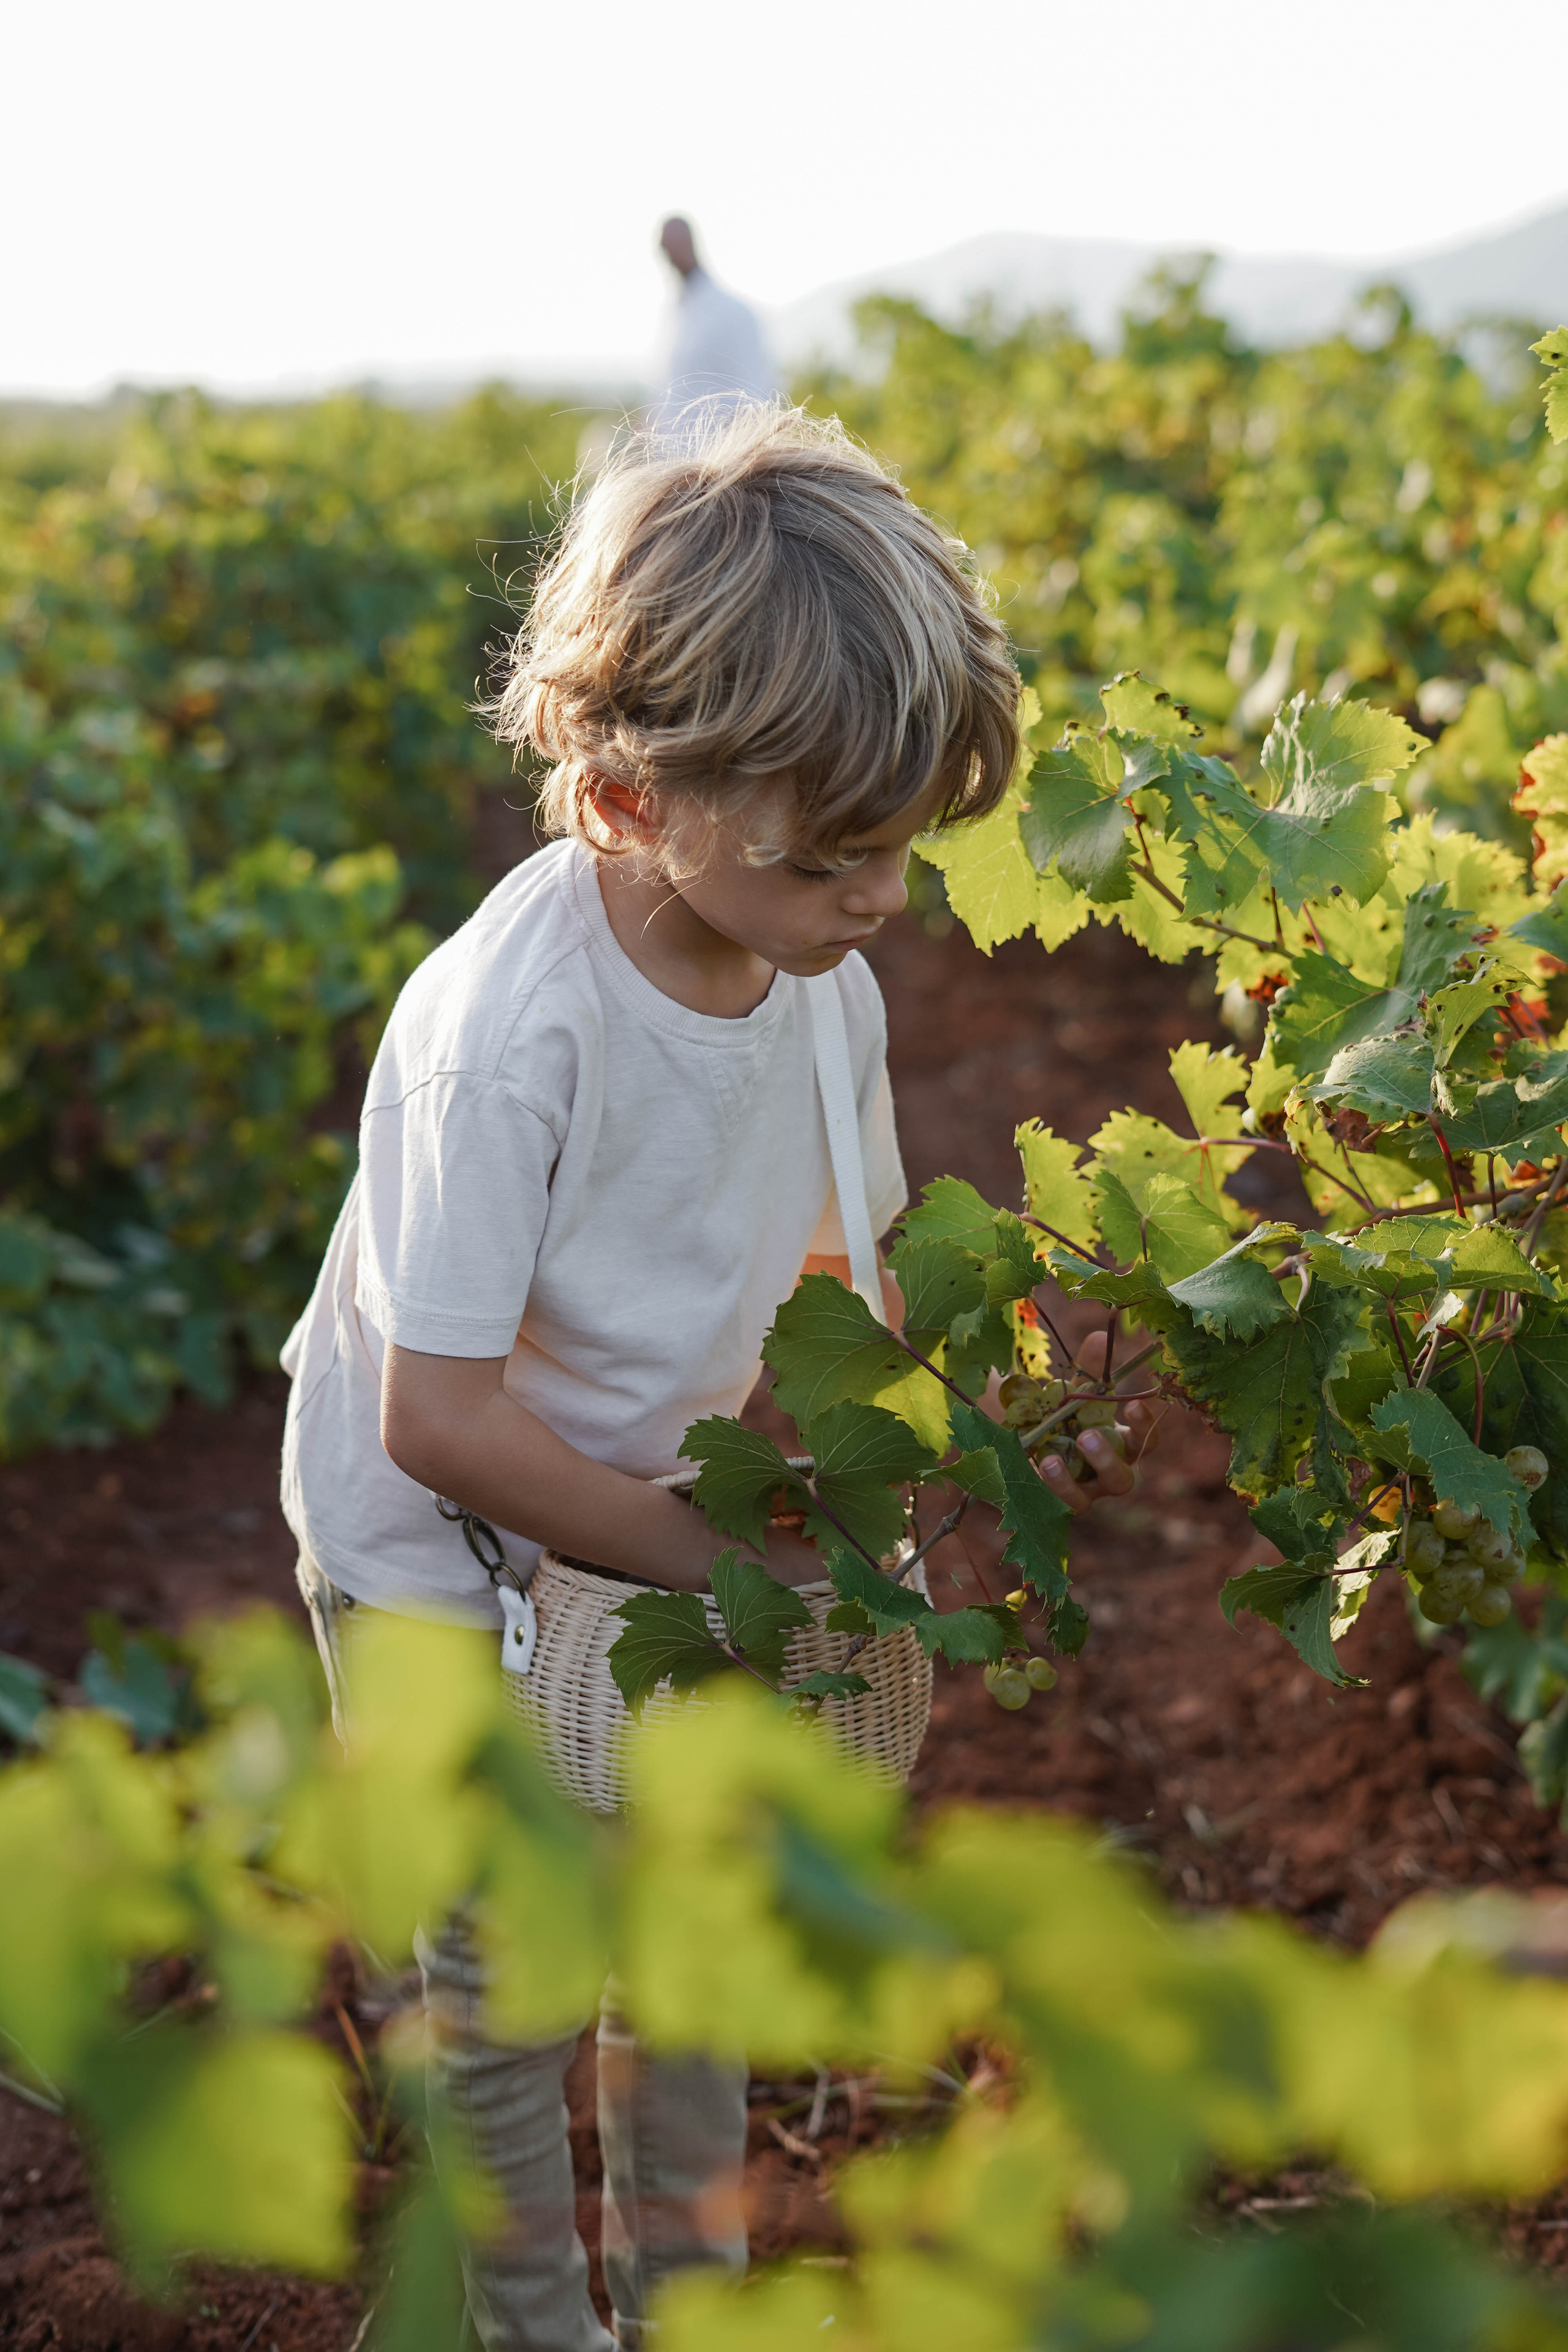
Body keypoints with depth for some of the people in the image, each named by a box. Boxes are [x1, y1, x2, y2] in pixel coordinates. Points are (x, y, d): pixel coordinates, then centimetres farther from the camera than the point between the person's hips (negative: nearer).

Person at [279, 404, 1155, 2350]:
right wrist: (709, 1552, -20)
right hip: (438, 1556, -6)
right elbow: (441, 1420, -29)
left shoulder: (822, 980, -14)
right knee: (509, 1972, 7)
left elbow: (827, 1275, 2)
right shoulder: (504, 1035, -35)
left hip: (652, 1522, 6)